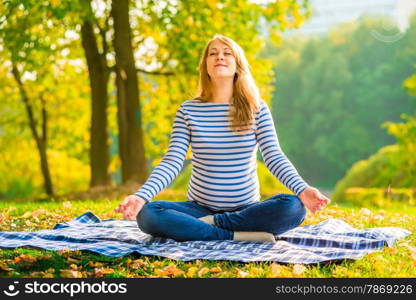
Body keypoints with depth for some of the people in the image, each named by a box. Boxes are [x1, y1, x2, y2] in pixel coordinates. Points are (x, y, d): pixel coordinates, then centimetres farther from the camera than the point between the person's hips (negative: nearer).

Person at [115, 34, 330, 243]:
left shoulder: (257, 109, 0)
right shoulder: (188, 111, 0)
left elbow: (274, 157, -9)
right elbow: (172, 162, -8)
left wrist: (303, 190, -29)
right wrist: (140, 196, -26)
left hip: (246, 209, 0)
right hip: (199, 208, 0)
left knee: (294, 207, -30)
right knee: (147, 215, -29)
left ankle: (209, 223, -17)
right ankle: (237, 235, -24)